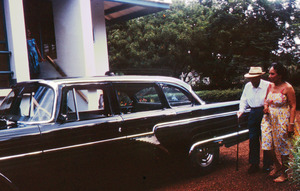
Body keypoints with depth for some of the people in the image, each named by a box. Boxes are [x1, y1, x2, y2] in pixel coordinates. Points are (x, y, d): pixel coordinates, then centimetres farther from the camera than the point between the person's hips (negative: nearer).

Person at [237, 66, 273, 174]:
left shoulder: (268, 85, -6)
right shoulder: (247, 86, 10)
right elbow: (244, 100, 18)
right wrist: (241, 110, 3)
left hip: (265, 113, -4)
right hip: (253, 114, 4)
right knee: (253, 139, 7)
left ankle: (267, 165, 17)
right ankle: (254, 164, 18)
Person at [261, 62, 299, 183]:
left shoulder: (287, 88, -14)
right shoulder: (270, 86, 4)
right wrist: (266, 106, -2)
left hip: (282, 120, -6)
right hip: (269, 118, 6)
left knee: (283, 147, 5)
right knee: (267, 143, 6)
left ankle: (284, 174, 21)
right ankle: (277, 165, 32)